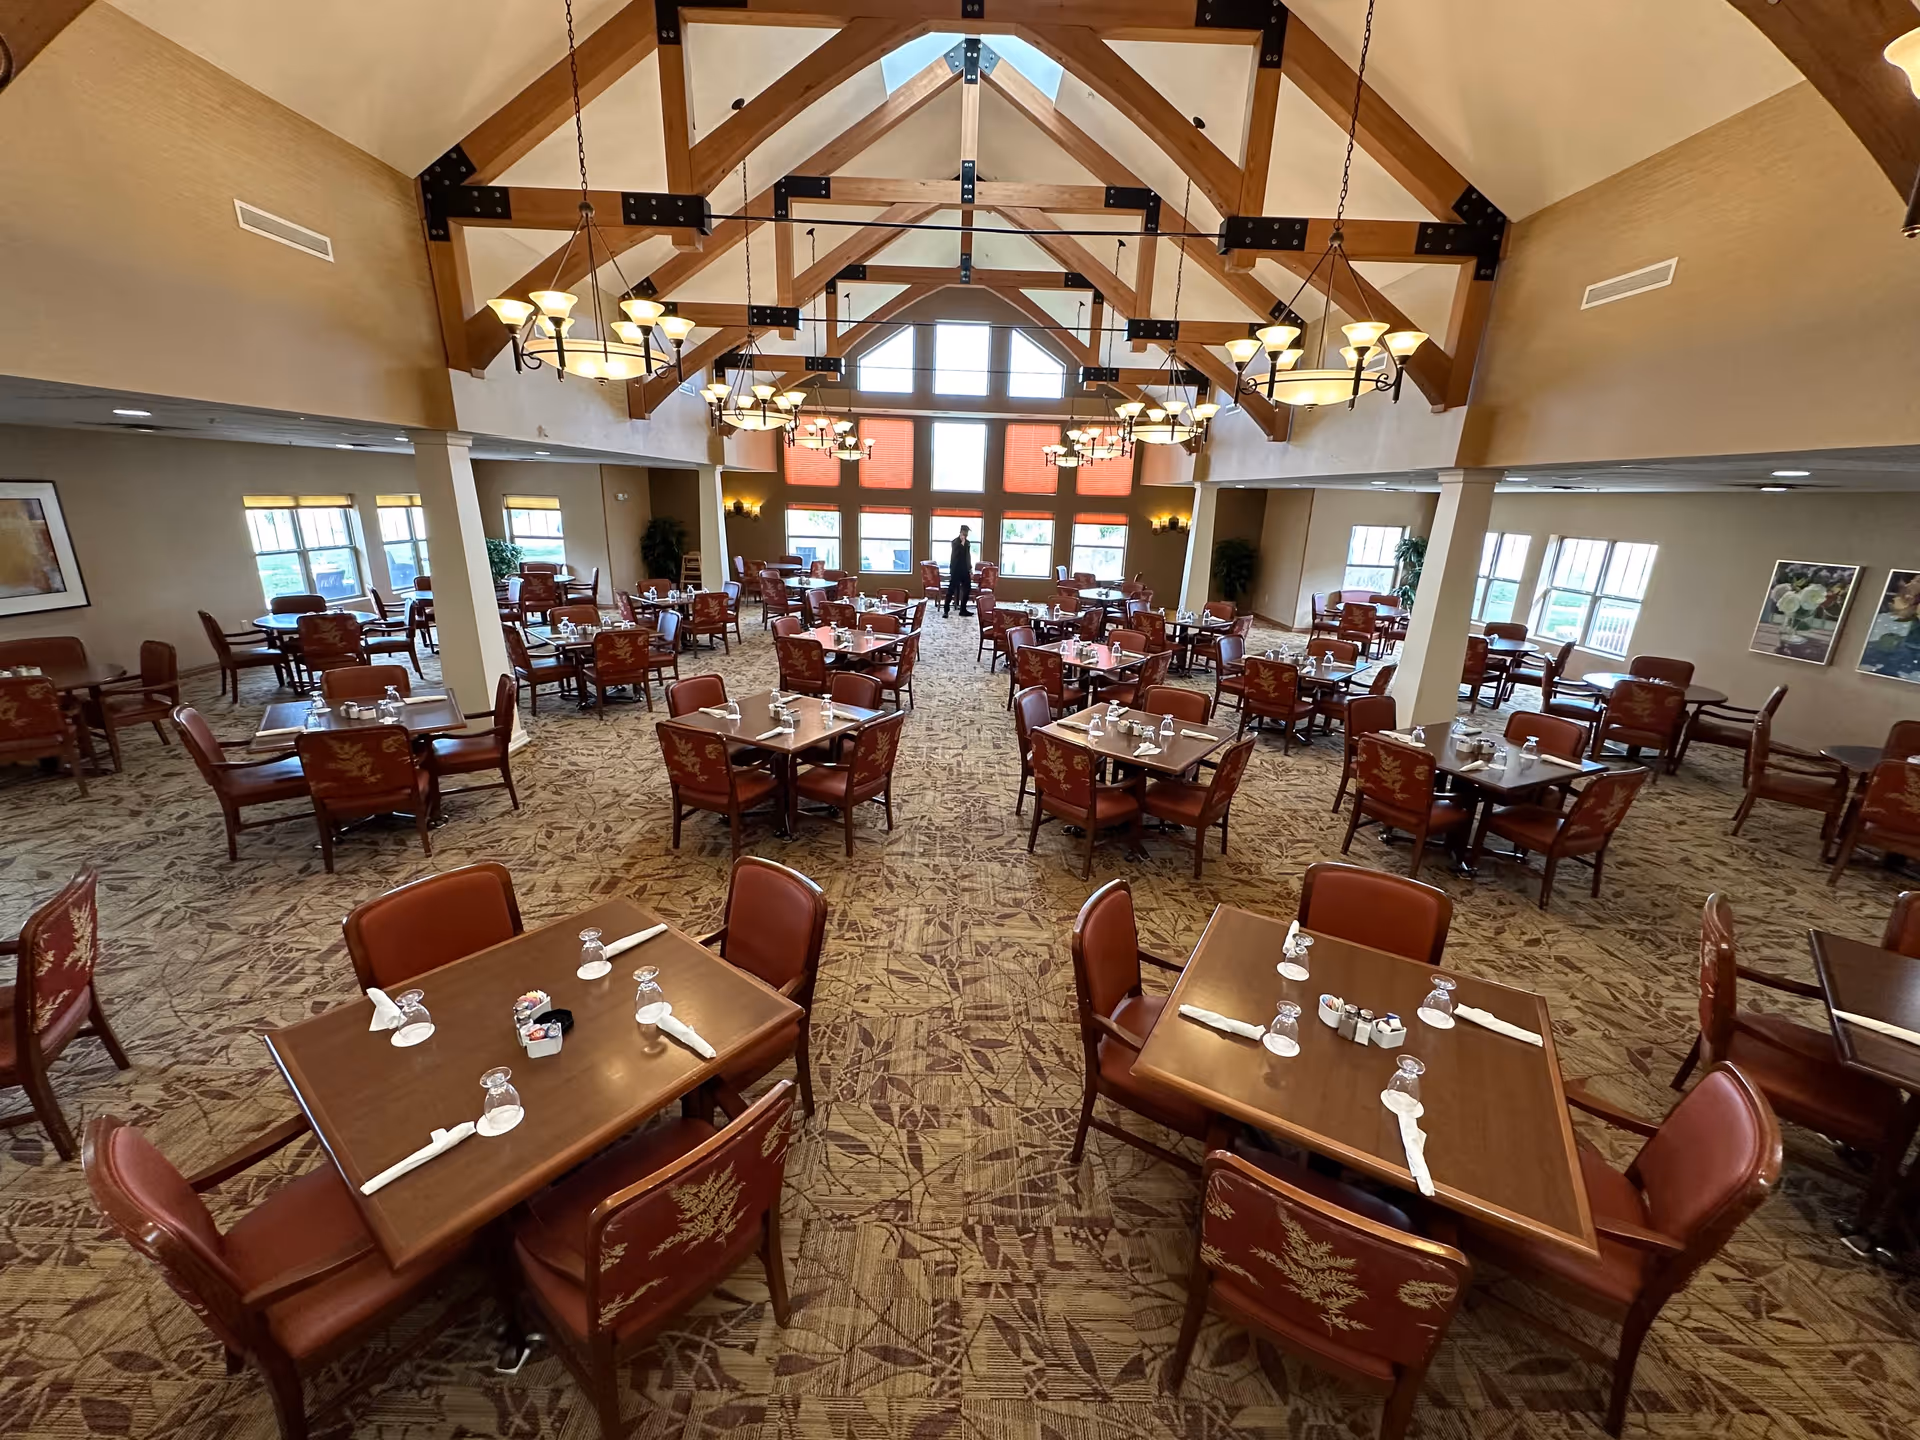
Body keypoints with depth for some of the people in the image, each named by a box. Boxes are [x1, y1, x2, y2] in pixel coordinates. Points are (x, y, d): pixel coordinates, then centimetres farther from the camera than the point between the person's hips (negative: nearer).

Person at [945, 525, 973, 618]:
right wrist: (962, 543, -23)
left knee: (967, 589, 6)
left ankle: (963, 609, 14)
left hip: (965, 569, 7)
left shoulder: (967, 542, 13)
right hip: (955, 569, -7)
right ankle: (946, 610, -1)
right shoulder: (955, 541, -7)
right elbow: (957, 553, -23)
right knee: (952, 589, -5)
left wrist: (970, 569, 17)